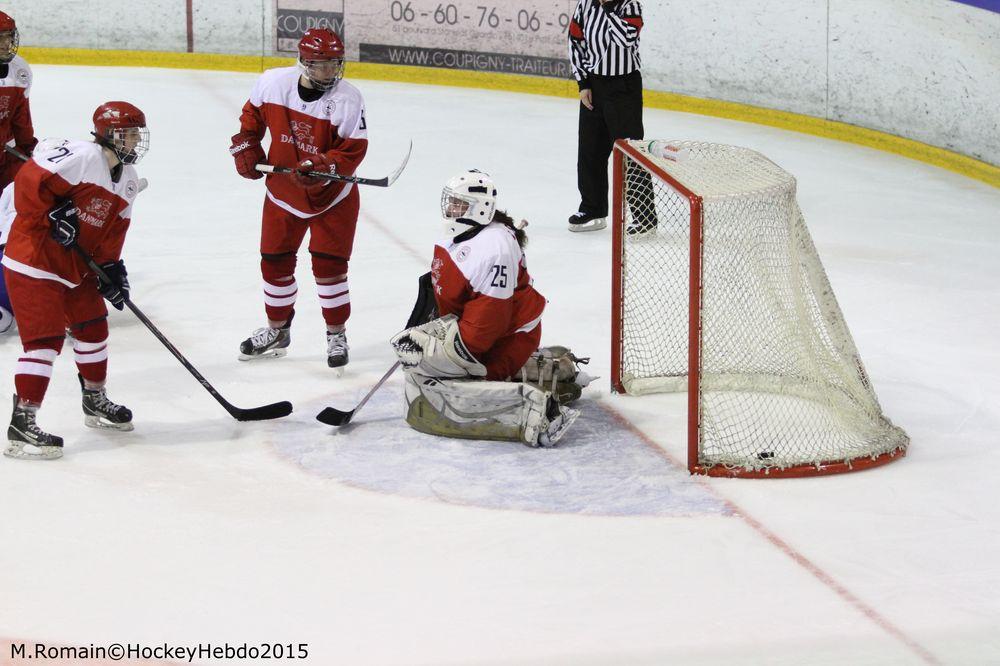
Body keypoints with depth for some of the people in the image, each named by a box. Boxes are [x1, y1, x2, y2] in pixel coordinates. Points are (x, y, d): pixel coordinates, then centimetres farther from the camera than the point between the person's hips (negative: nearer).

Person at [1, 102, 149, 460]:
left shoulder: (127, 181, 8)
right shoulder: (79, 157, -21)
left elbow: (112, 232, 12)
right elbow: (30, 180, -25)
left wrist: (111, 268, 1)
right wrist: (54, 217, -25)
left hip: (77, 267, 10)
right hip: (34, 262, -9)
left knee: (93, 328, 19)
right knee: (44, 339, -12)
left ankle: (95, 400, 41)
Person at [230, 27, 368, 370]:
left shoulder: (348, 99, -21)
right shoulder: (273, 82, -14)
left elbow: (353, 150, -20)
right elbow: (252, 115, 6)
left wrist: (322, 168, -34)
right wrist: (246, 149, -1)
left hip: (332, 196, -3)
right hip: (283, 192, 3)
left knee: (329, 264, -4)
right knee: (275, 262, 11)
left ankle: (336, 334, 14)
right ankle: (277, 330, 31)